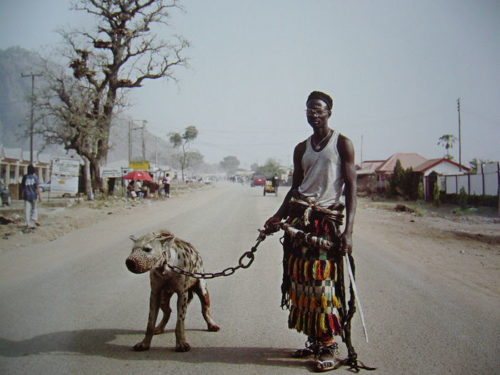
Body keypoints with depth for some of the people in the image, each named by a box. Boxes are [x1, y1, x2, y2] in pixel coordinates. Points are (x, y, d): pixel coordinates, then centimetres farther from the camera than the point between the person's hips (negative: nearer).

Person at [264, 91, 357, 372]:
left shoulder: (342, 144, 1)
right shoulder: (301, 149, 17)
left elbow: (351, 189, -6)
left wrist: (348, 231, -15)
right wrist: (278, 217, 7)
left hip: (327, 220, -5)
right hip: (299, 219, 6)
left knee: (324, 283, -8)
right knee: (300, 281, 4)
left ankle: (330, 348, 2)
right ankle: (313, 341, 17)